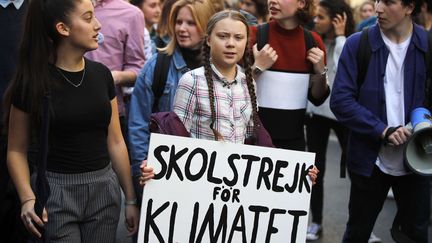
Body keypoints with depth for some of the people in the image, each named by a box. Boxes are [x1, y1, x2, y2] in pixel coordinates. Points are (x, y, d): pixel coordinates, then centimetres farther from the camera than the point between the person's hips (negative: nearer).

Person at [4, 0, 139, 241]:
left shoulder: (101, 74, 2)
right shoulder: (32, 81, -8)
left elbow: (115, 142, 7)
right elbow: (17, 150, -2)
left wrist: (131, 198, 7)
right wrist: (28, 198, -18)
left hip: (104, 189, 4)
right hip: (55, 192, -4)